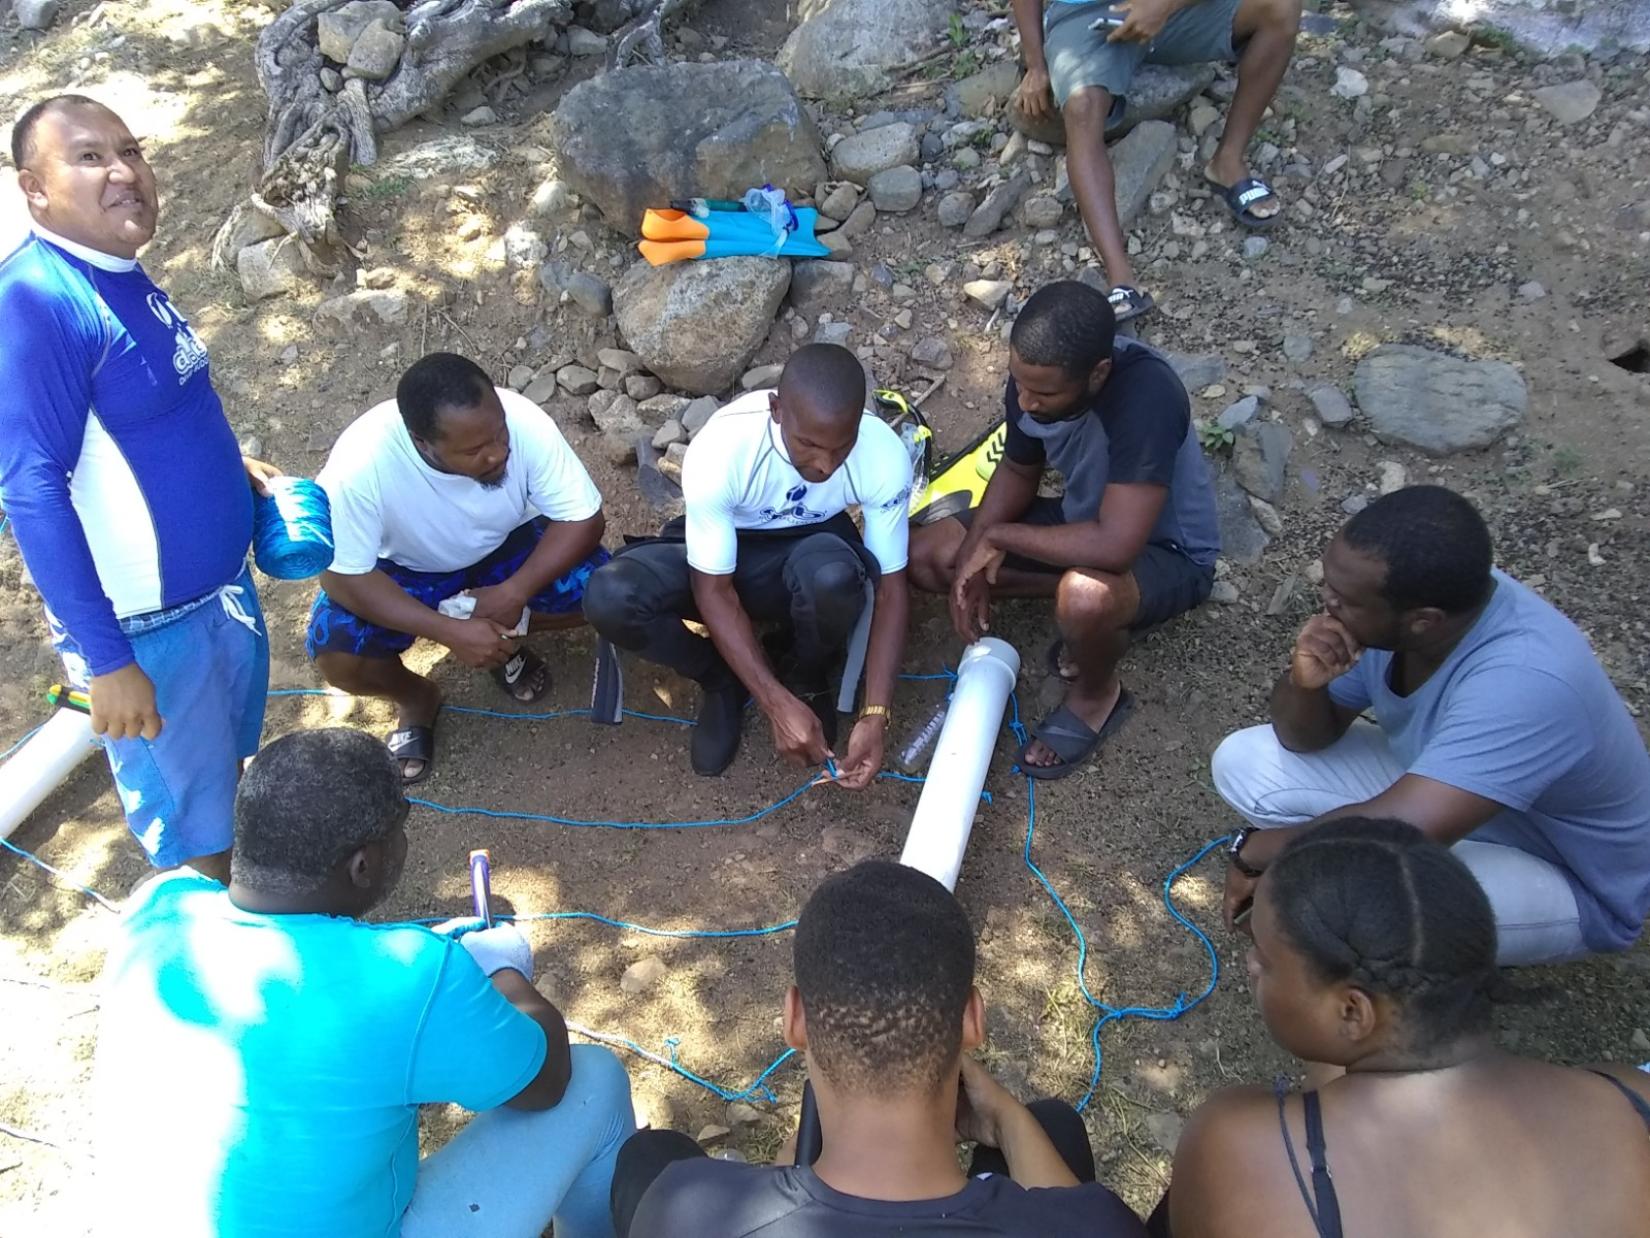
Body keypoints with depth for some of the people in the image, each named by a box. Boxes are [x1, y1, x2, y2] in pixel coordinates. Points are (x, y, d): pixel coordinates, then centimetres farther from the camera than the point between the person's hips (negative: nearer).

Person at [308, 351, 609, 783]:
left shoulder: (524, 422, -32)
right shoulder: (360, 462, -36)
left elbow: (583, 518, -22)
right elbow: (344, 578, -26)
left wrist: (514, 593, -33)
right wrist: (450, 631, -35)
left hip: (506, 544, 2)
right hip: (406, 568, -1)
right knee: (336, 655, -26)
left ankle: (504, 639, 8)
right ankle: (417, 698, 9)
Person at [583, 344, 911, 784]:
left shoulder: (884, 456, -28)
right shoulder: (719, 449, -33)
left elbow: (890, 589, -19)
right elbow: (713, 591, -26)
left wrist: (876, 715, -27)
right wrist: (778, 705, -32)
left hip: (811, 550, 1)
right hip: (721, 553, 0)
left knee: (833, 577, -38)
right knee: (610, 599, -31)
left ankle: (812, 679, -2)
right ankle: (723, 680, 0)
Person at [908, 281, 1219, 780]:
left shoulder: (1146, 396, -38)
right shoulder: (1035, 379, -18)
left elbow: (1115, 546, -41)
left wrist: (998, 537, -27)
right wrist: (973, 556, -14)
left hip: (1169, 551, -6)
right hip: (1086, 519, 6)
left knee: (1086, 597, -40)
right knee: (925, 557, -3)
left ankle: (1097, 696, -5)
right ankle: (1085, 615, 6)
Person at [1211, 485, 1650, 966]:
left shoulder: (1523, 683, -40)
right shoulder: (1398, 596, -18)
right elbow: (1307, 736, -5)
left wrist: (1253, 851, -28)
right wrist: (1304, 683, -29)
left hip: (1573, 880, -6)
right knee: (1243, 763, -6)